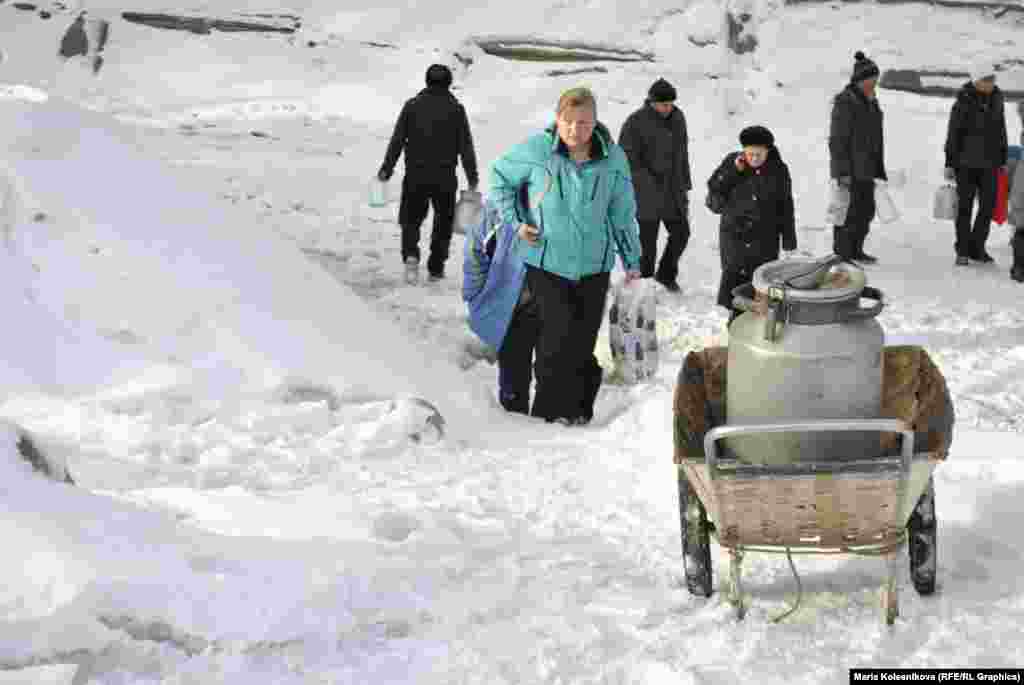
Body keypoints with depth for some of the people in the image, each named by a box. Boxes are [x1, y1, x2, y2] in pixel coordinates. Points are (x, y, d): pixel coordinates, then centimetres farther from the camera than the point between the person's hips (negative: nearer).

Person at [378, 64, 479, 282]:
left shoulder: (412, 105, 2)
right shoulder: (456, 109, -1)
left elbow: (397, 140, -1)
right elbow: (466, 146, -3)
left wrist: (386, 169, 5)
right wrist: (472, 177, 1)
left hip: (415, 176, 1)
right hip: (445, 178, -1)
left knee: (411, 218, 13)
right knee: (443, 222, 14)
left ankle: (411, 254, -13)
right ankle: (436, 268, 15)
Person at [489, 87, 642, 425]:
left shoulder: (612, 159, -3)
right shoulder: (536, 150, -12)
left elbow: (622, 214, 8)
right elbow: (500, 176, 5)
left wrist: (632, 260, 13)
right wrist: (515, 221, -2)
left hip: (593, 264, 3)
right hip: (546, 262, -2)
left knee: (583, 341, 6)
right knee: (559, 334, -10)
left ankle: (580, 408, 21)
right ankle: (551, 409, 5)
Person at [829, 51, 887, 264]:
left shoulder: (871, 103, 15)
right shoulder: (845, 103, -13)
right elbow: (837, 140, -16)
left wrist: (880, 170, 23)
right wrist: (842, 171, -20)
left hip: (867, 170, 9)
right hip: (850, 171, -9)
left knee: (866, 211, 13)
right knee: (849, 212, -6)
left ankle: (856, 251, 25)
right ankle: (843, 254, 2)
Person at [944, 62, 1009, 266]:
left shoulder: (996, 100, 5)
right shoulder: (963, 102, -10)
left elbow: (1001, 132, 14)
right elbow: (953, 134, -7)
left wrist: (1003, 161, 15)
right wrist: (949, 164, -7)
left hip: (989, 163, 4)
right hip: (966, 162, -4)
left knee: (988, 206, 2)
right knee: (965, 206, 3)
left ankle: (977, 247, 15)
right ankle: (963, 250, 13)